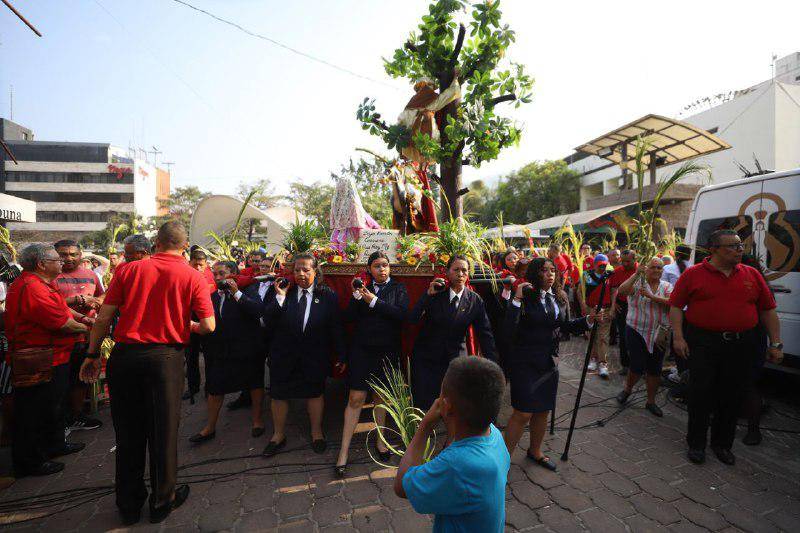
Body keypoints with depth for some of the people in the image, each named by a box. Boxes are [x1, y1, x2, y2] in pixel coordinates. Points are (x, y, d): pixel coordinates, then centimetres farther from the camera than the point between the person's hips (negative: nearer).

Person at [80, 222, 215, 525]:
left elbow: (104, 317, 2)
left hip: (124, 355, 3)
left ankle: (129, 505, 33)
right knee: (163, 431, 12)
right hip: (166, 357, -2)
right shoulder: (192, 276, -5)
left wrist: (92, 356, 13)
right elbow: (208, 326, -10)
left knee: (128, 432, 17)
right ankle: (162, 501, 29)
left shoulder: (128, 270, 2)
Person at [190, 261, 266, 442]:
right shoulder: (212, 295, 4)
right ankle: (210, 428, 29)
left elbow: (259, 310, -26)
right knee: (214, 387, 11)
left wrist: (237, 293, -26)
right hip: (221, 349, 4)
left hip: (247, 348, -4)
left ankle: (257, 420, 31)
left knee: (255, 383, 11)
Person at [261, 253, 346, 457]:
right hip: (283, 356, 2)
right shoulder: (283, 292, -4)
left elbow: (336, 328, -5)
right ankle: (278, 435, 38)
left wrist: (341, 355, -4)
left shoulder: (328, 296, -7)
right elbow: (268, 322, -9)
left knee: (315, 393, 13)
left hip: (315, 357, -1)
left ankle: (316, 432, 37)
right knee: (279, 395, 14)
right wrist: (280, 296, -19)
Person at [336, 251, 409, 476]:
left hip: (387, 350, 0)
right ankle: (344, 451, 9)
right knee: (355, 398, -2)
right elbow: (350, 317, -2)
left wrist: (374, 301, -17)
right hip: (362, 348, 0)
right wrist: (356, 295, -16)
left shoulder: (399, 289, 3)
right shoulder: (363, 286, 5)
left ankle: (380, 438, 34)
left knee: (381, 397, 13)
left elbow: (401, 314, -14)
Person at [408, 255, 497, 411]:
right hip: (426, 357, -1)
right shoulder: (435, 293, -6)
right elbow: (412, 319, -13)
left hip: (455, 359, 1)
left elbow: (485, 334, 0)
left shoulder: (475, 300, -3)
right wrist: (429, 294, -20)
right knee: (423, 405, 3)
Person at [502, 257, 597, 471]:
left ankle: (535, 452, 41)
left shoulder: (560, 297, 3)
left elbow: (566, 325, 16)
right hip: (525, 362, -6)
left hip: (549, 362, 7)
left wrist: (587, 320, 0)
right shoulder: (526, 297, -17)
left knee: (543, 410, 19)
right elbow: (508, 331, -27)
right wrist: (517, 299, -32)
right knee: (523, 413, -3)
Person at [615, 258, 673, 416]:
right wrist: (637, 274, -23)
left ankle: (651, 401, 25)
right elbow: (621, 291, -22)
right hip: (637, 331, -3)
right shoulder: (637, 283, -3)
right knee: (637, 366, -3)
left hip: (659, 334, 3)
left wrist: (651, 296, -22)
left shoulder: (667, 286, 6)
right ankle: (627, 389, 26)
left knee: (655, 369, 9)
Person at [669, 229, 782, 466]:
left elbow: (768, 310, 12)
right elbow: (676, 306, -2)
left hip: (741, 346, 4)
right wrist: (678, 337, -10)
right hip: (703, 343, -3)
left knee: (732, 396, 12)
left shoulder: (752, 275, 8)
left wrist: (776, 344, 7)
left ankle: (722, 444, 30)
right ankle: (696, 444, 18)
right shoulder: (693, 274, -3)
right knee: (701, 394, 3)